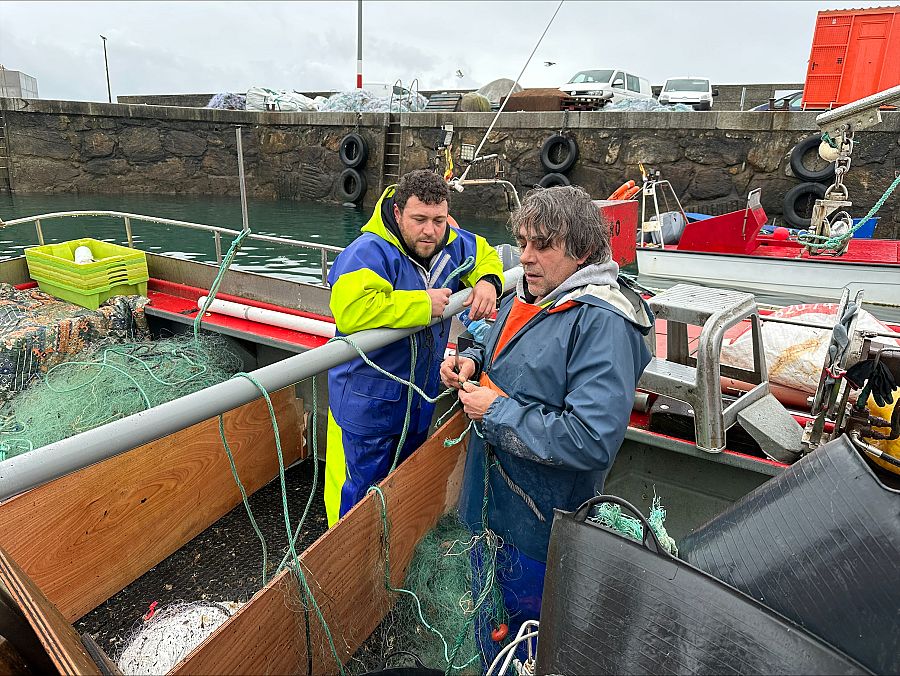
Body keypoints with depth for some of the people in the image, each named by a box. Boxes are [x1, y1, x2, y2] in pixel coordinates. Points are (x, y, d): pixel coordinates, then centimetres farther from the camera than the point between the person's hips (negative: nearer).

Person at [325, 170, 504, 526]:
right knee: (358, 493, 7)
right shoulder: (368, 253, -27)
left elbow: (484, 254, 18)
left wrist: (487, 282, -7)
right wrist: (424, 304, -32)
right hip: (366, 403, -7)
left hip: (421, 399, 8)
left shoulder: (451, 244, -3)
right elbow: (350, 312, -43)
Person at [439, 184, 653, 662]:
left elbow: (593, 440, -33)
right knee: (488, 626, 30)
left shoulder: (603, 323, -25)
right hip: (491, 503, 8)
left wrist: (497, 413, -25)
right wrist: (472, 362, -3)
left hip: (540, 526, -8)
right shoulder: (526, 296, 1)